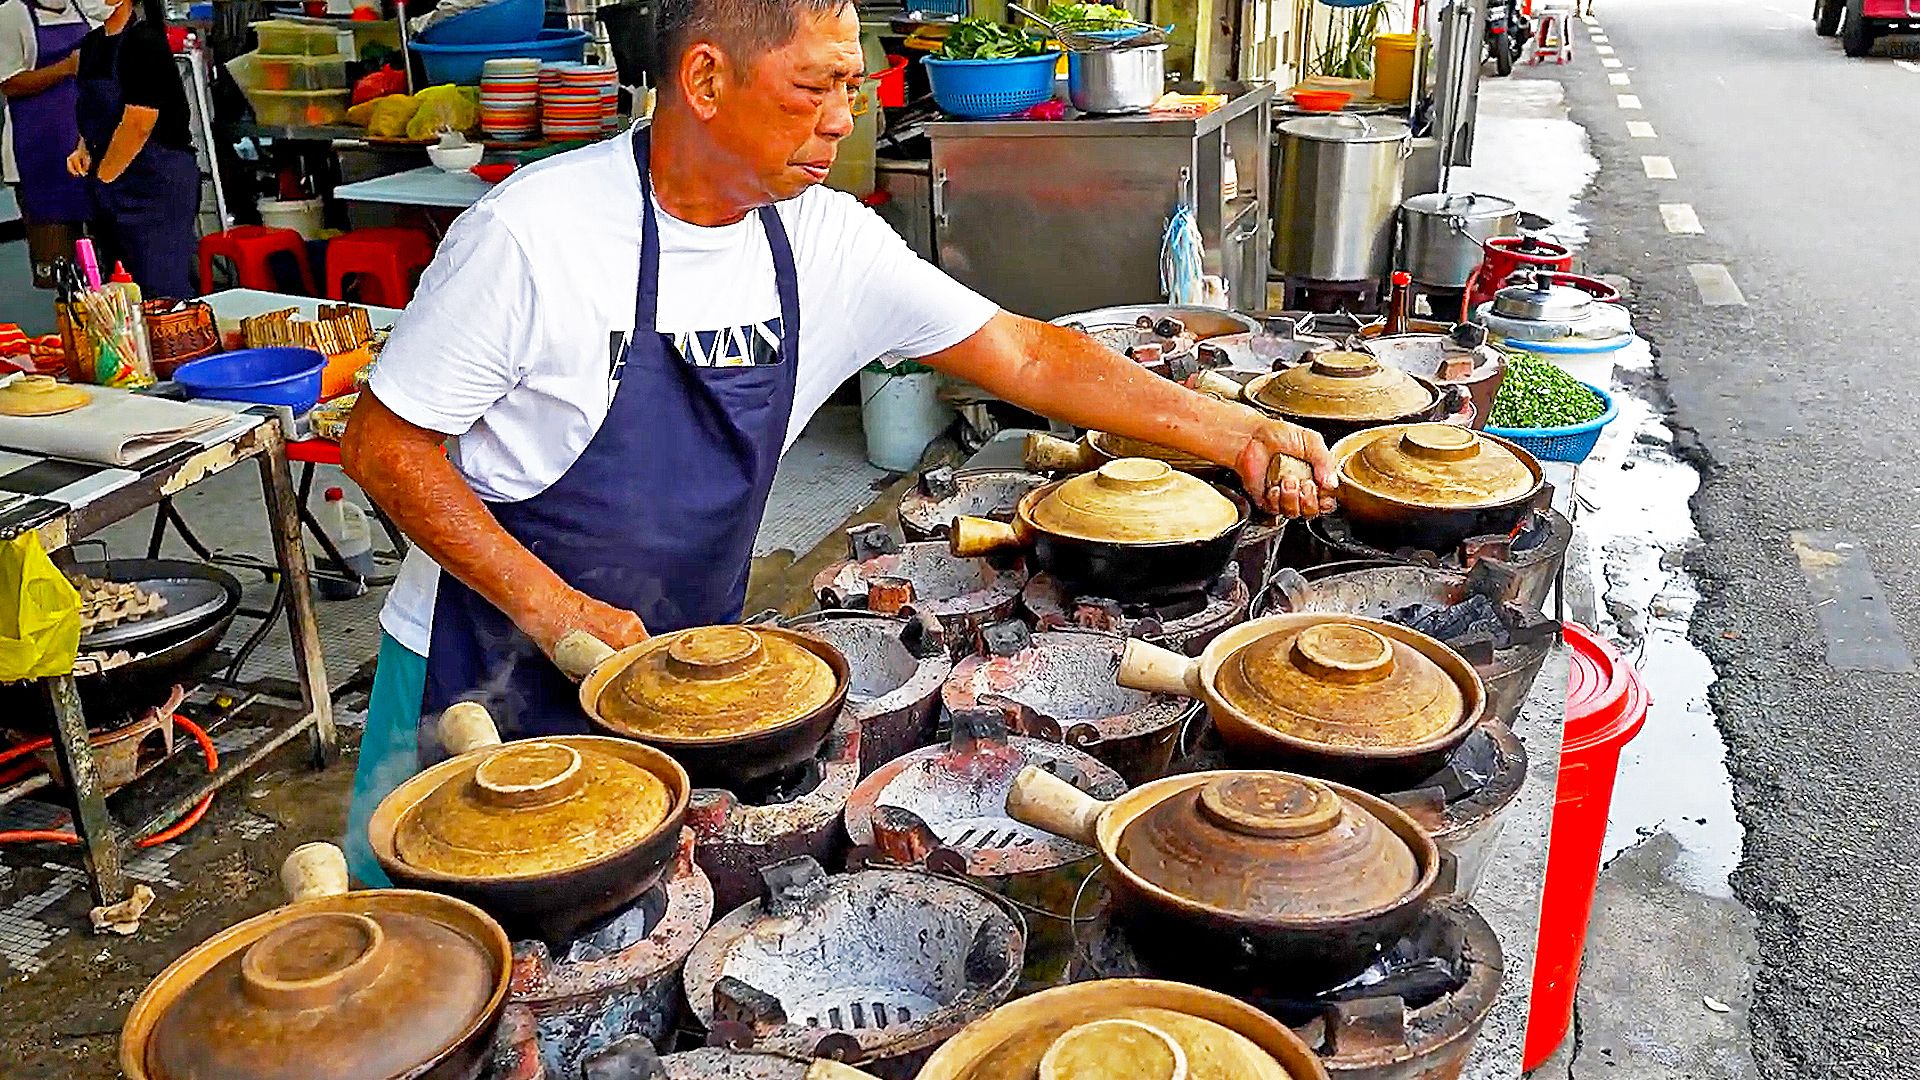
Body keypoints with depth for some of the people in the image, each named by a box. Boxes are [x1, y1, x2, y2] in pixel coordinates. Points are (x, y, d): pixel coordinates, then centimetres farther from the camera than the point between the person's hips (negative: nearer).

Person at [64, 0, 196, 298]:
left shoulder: (144, 41, -14)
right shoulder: (92, 43, 13)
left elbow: (138, 123, -19)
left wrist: (104, 175, -10)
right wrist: (83, 150, 9)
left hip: (158, 180, -9)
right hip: (113, 188, 9)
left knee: (160, 290, -9)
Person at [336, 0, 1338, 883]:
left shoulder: (825, 241, -7)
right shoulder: (534, 231, -21)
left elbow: (1023, 355, -2)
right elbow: (381, 444, -14)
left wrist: (1229, 432, -8)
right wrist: (552, 609, -21)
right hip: (489, 665, -3)